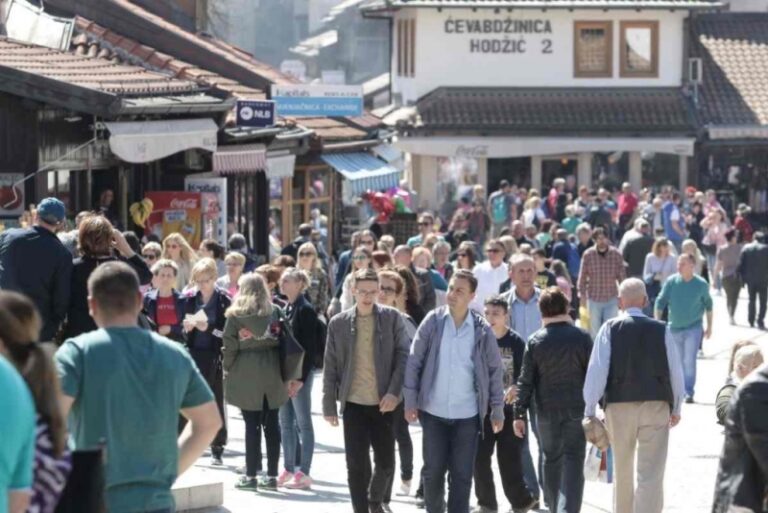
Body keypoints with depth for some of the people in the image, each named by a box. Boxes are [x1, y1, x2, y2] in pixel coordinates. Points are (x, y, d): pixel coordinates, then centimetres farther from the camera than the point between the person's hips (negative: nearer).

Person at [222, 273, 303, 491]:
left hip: (246, 375, -3)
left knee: (252, 425, -1)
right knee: (272, 424, 7)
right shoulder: (275, 312, 6)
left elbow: (230, 346, -6)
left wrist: (229, 368, 8)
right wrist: (289, 375, 6)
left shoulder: (235, 314, -3)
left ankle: (251, 476, 1)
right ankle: (272, 475, 9)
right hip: (272, 374, 3)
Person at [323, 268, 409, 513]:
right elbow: (330, 367, 4)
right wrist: (329, 406, 1)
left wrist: (394, 392, -13)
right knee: (356, 465, -1)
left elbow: (403, 355, -2)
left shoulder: (392, 318, 0)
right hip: (354, 403, 0)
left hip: (383, 403, 0)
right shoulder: (339, 323, 1)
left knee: (386, 463, 7)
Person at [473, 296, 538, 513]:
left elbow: (524, 375, -4)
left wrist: (515, 389, -22)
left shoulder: (516, 342, -4)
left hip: (509, 408, -3)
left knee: (509, 459, -1)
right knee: (480, 458, 1)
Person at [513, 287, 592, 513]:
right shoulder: (581, 337, -4)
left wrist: (519, 414, 3)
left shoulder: (535, 341, -2)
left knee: (551, 460, 17)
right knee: (573, 462, -3)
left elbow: (526, 381, -2)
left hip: (547, 411, 1)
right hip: (577, 410, -1)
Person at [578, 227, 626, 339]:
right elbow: (582, 277, 2)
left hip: (612, 299, 0)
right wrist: (582, 294, -1)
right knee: (594, 331, 7)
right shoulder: (588, 255, -5)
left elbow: (622, 276, 3)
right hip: (594, 299, 0)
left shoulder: (616, 254, -3)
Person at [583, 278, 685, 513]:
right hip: (656, 405, -1)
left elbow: (596, 370, -7)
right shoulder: (660, 330, 0)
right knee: (651, 474, -2)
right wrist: (676, 408, 16)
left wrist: (589, 410, -2)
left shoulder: (610, 329, -3)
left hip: (619, 406, 1)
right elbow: (676, 371, 3)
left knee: (623, 470, 19)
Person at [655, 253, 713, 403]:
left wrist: (709, 326, 10)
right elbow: (660, 302, 0)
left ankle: (689, 392, -9)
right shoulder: (671, 282, -4)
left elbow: (708, 304, 8)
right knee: (678, 361, 11)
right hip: (674, 328, 2)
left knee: (689, 361, -11)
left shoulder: (701, 284, -5)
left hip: (693, 329, -2)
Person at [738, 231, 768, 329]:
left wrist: (743, 277, 5)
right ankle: (760, 321, -6)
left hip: (750, 279, 3)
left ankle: (751, 321, 17)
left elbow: (741, 265, 0)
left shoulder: (746, 248, 1)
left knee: (751, 300, 16)